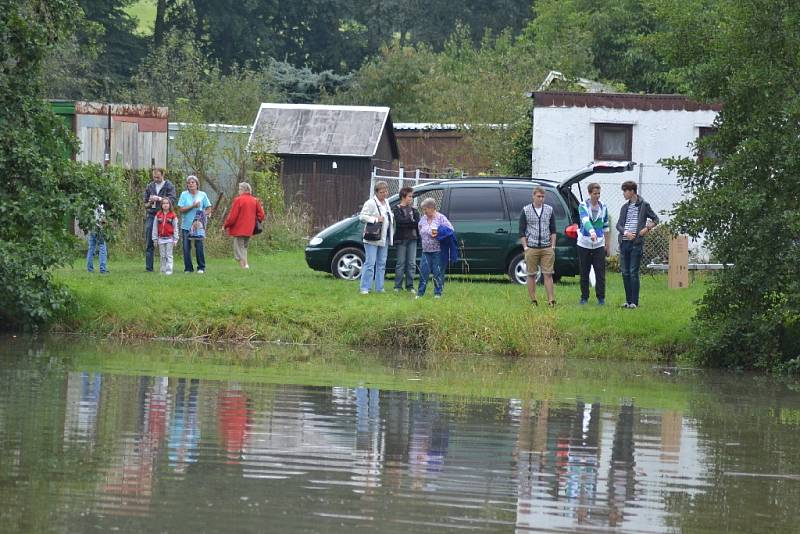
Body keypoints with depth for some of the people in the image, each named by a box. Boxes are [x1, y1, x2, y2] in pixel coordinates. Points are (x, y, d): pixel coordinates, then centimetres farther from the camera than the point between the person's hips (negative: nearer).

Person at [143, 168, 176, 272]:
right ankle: (149, 267, -2)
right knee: (149, 243, -2)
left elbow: (172, 201, -7)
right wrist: (149, 203, -3)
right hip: (151, 216, 3)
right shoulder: (149, 187, 15)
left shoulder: (169, 186, 4)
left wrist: (159, 199, -16)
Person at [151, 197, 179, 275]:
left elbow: (175, 228, 0)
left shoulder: (173, 215, -2)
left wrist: (175, 239, -3)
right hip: (161, 238, 3)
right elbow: (155, 227, 7)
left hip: (169, 238, -3)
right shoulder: (158, 215, 4)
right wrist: (155, 239, 5)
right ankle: (163, 269, 13)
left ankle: (169, 270, -3)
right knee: (162, 256, 7)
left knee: (169, 255, -3)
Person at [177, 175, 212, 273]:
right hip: (186, 225, 1)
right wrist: (193, 206, -15)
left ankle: (201, 267, 6)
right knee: (186, 247, 0)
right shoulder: (184, 195, 2)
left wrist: (202, 216, -9)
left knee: (199, 246, -4)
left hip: (199, 225, -1)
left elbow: (208, 209, 7)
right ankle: (188, 268, 10)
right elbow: (181, 209, -6)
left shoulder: (202, 195, 4)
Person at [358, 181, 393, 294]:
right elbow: (362, 217, -15)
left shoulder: (386, 203, 16)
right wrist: (376, 219, -22)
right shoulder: (370, 203, -9)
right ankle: (365, 288, -8)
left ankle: (379, 288, 15)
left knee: (382, 264, 10)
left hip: (384, 239, 8)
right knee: (370, 263, -10)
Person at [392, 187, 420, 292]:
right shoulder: (396, 209, 0)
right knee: (401, 263, -2)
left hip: (412, 238, 4)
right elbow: (400, 221, -16)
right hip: (401, 239, -4)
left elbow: (418, 222, 3)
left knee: (412, 263, 3)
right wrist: (412, 221, -7)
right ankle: (398, 286, 3)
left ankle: (410, 286, 8)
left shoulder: (413, 209, 14)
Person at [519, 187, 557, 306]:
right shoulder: (526, 211, 3)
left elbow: (553, 230, 13)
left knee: (548, 274, -4)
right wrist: (525, 247, -4)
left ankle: (551, 300, -7)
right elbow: (522, 232, 3)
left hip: (547, 248, 1)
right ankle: (533, 301, 9)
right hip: (531, 248, -1)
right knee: (531, 275, 3)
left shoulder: (549, 210, 9)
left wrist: (553, 246, 5)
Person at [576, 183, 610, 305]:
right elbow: (585, 220, -24)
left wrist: (607, 243, 15)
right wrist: (592, 232, -42)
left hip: (599, 244, 2)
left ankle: (601, 297, 4)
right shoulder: (583, 206, -6)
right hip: (584, 243, -2)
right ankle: (584, 297, 15)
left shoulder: (603, 207, 7)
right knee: (584, 273, 5)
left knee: (600, 272, -3)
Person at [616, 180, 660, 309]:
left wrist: (647, 228, -8)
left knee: (633, 273, -7)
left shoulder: (644, 206, 1)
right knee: (625, 272, 6)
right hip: (624, 243, 5)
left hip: (636, 243, -5)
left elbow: (655, 219, 8)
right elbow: (618, 224, 10)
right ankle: (628, 300, 13)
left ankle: (634, 302, -4)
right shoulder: (624, 207, 14)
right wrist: (626, 233, -10)